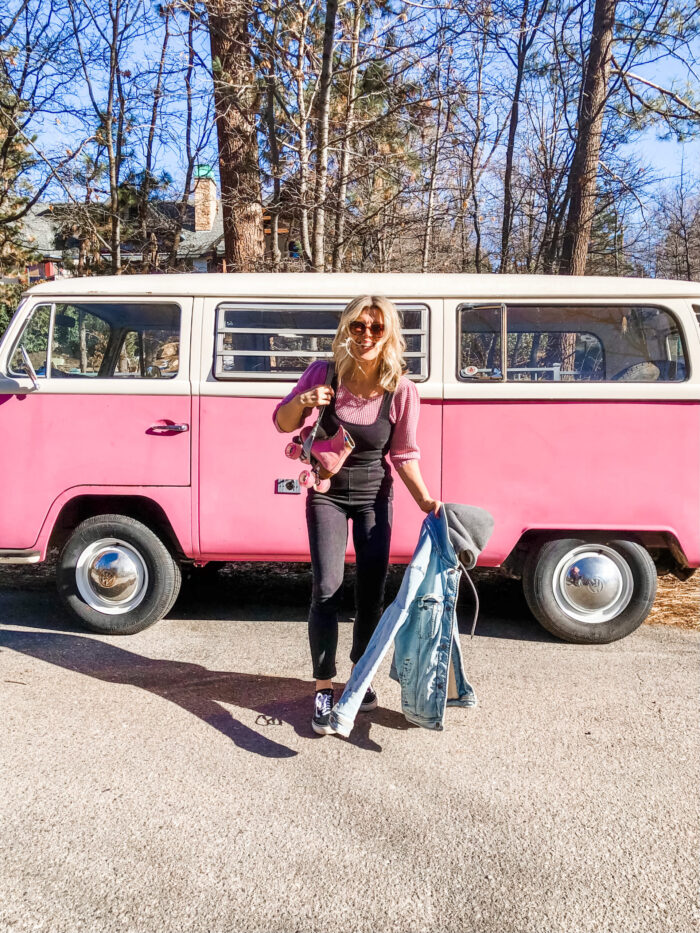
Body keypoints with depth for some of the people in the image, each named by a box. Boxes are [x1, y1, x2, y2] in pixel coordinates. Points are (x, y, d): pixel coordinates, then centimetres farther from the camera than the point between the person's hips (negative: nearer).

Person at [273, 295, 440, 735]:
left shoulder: (402, 391, -14)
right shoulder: (324, 374, -13)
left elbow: (404, 455, -5)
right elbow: (283, 422, -3)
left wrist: (426, 500, -15)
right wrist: (303, 401, -24)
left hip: (374, 496, 1)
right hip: (327, 494, -1)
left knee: (372, 591, 7)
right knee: (327, 589, -9)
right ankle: (324, 689, 4)